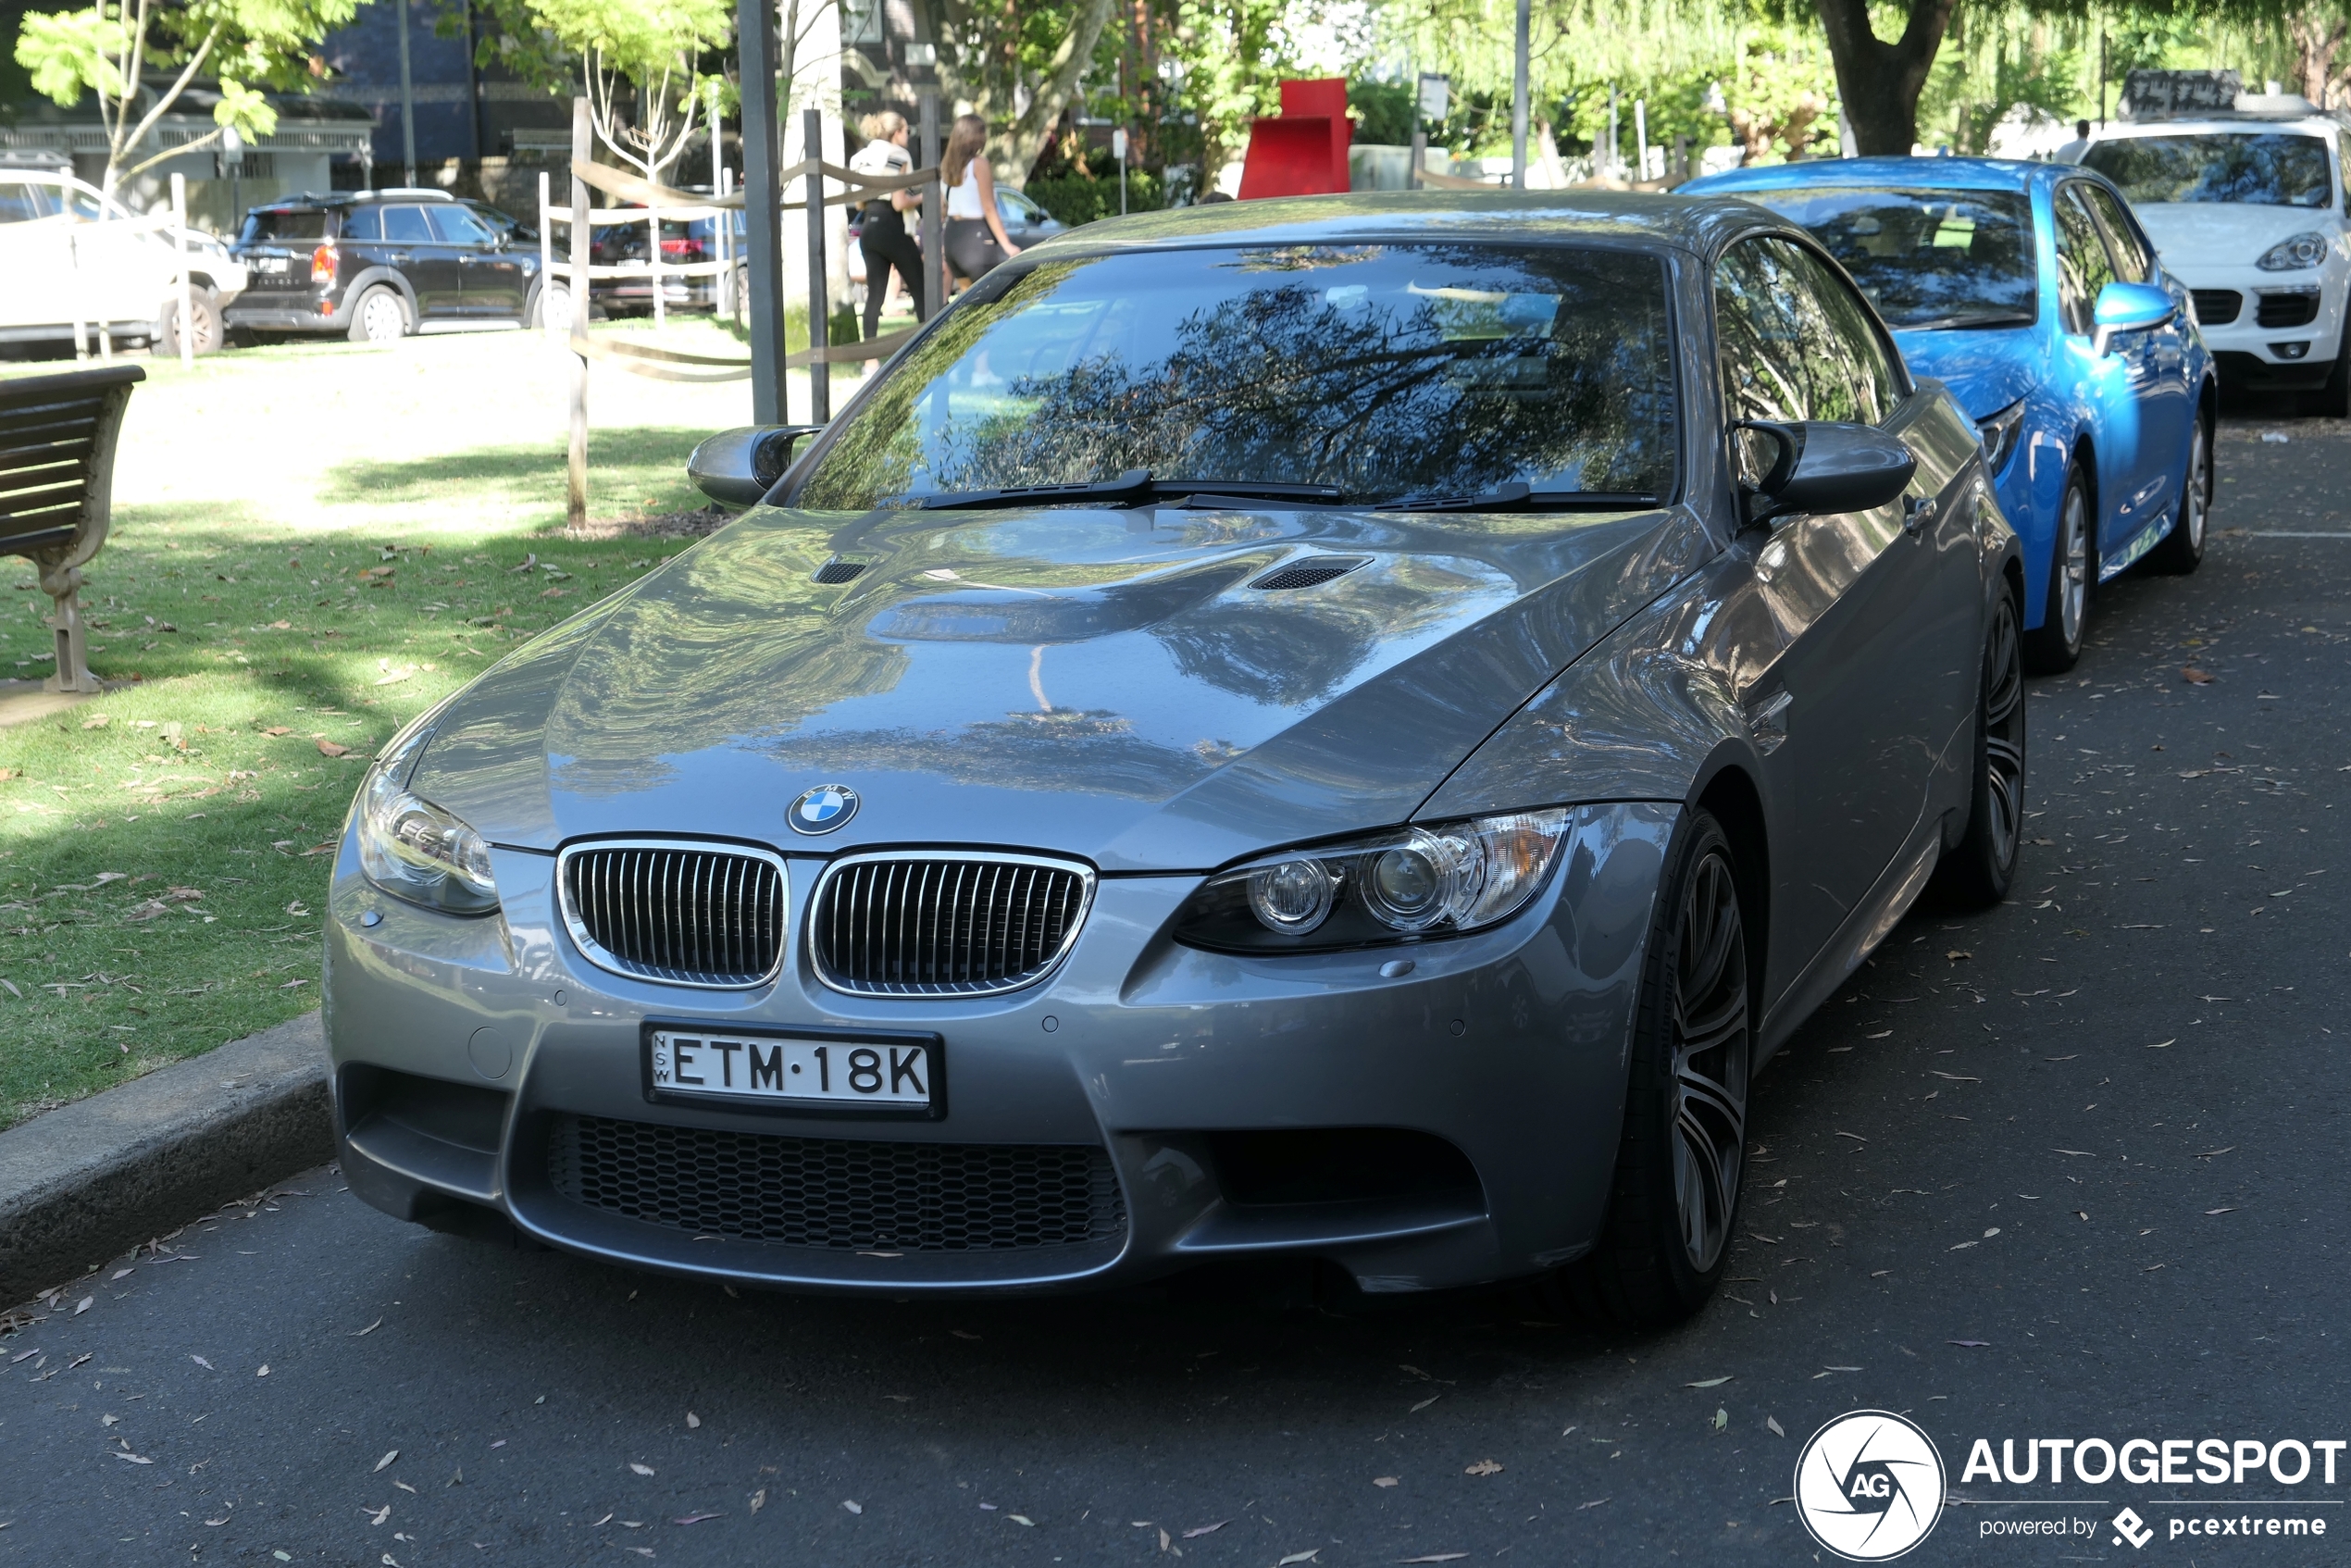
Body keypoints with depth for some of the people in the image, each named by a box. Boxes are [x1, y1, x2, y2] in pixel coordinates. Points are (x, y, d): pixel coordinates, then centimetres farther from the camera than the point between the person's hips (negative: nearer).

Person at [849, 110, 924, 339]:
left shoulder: (861, 158, 13)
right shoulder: (898, 156, -9)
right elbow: (899, 203, -15)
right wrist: (921, 197, 0)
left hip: (869, 228, 7)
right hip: (892, 228, -7)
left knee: (874, 295, 5)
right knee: (920, 289, 3)